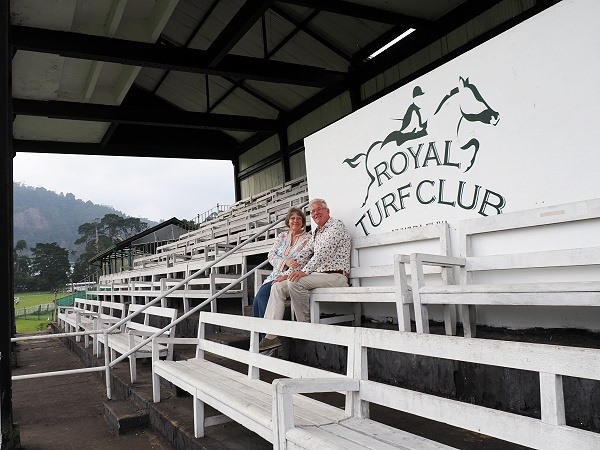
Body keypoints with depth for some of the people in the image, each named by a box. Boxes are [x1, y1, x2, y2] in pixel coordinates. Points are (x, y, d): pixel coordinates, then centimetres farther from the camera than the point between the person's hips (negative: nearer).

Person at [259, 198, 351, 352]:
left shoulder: (336, 225, -4)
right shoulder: (315, 233, 23)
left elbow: (323, 252, -18)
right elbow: (303, 255, 20)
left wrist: (305, 271, -28)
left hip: (335, 276, -9)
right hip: (318, 275, 9)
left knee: (295, 282, -30)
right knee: (277, 287, -4)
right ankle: (271, 335, -14)